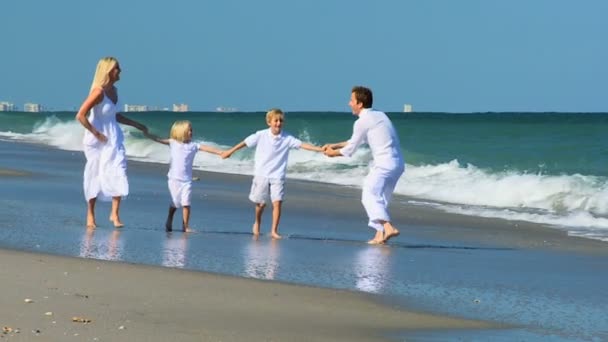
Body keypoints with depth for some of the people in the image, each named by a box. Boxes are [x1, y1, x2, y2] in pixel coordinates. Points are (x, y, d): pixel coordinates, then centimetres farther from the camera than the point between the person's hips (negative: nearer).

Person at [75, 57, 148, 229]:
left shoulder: (113, 90, 6)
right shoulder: (98, 92, -19)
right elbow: (80, 116, -22)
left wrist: (136, 124, 22)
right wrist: (96, 134, -19)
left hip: (113, 138, 7)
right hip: (97, 141, -7)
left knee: (118, 174, -6)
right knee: (95, 176, 4)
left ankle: (115, 213, -4)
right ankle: (90, 215, 17)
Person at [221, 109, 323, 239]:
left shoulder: (287, 138, -5)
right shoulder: (261, 135, -6)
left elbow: (302, 144, -12)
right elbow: (246, 142, 4)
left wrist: (321, 149, -22)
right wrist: (230, 151, 12)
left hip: (277, 176, 0)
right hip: (262, 174, 0)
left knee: (277, 202, -11)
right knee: (261, 203, 8)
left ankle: (274, 231, -4)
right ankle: (257, 223, 36)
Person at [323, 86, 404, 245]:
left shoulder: (362, 122, -8)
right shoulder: (379, 116, 20)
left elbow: (350, 149, 1)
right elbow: (356, 141, 30)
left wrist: (333, 153, 19)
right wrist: (334, 145, 33)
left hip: (384, 164, -9)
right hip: (397, 163, 9)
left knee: (370, 195, -15)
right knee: (379, 198, 16)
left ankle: (388, 227, -34)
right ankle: (380, 234, 13)